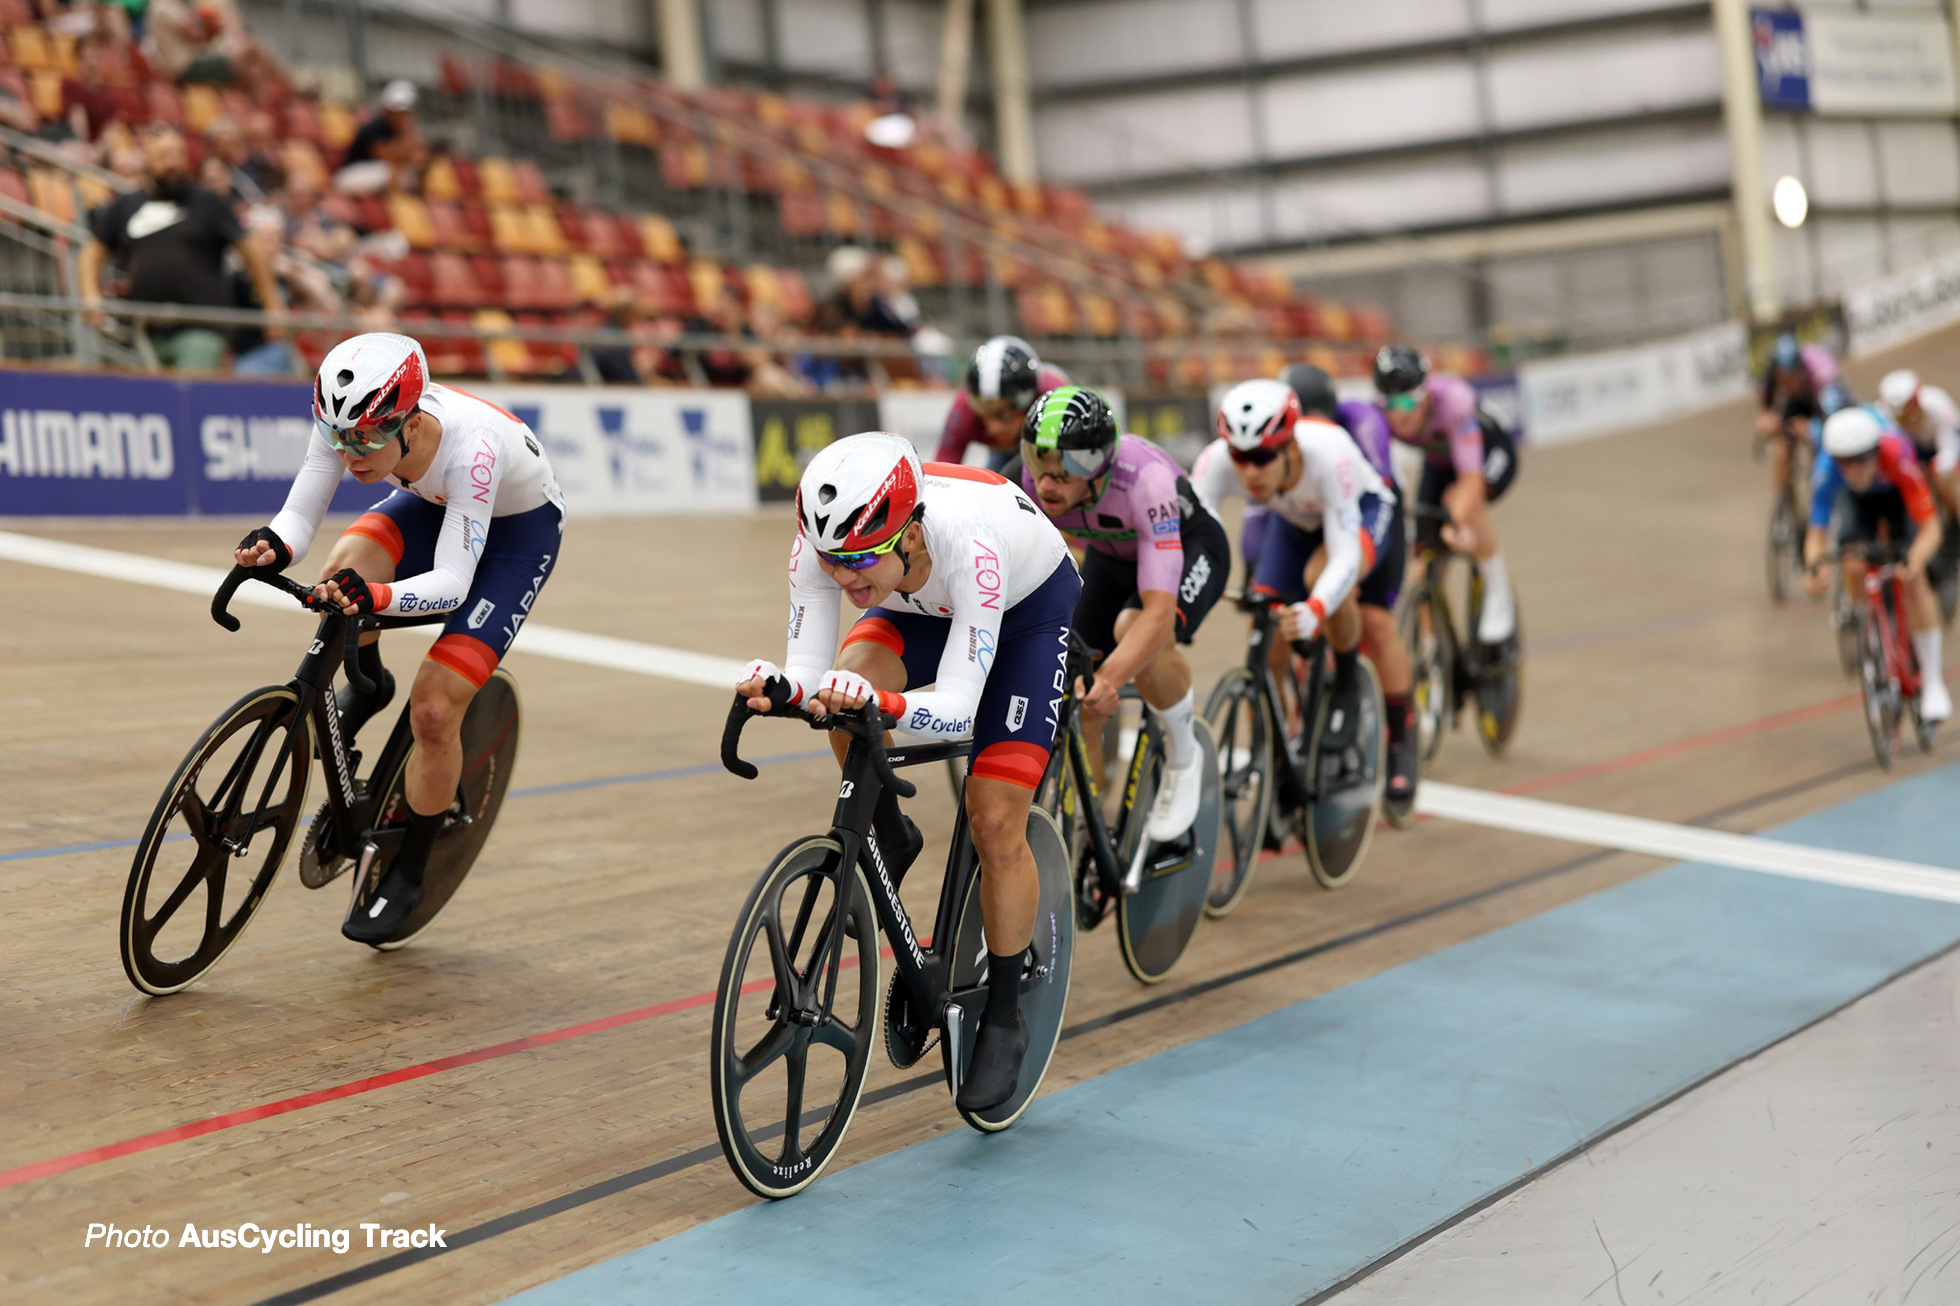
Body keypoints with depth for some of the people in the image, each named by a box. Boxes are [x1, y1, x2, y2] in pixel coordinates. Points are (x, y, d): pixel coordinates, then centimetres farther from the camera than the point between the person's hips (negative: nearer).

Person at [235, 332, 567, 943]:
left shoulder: (469, 448, -41)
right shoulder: (348, 422, -28)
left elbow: (452, 582, -42)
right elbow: (301, 512, -24)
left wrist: (376, 596, -60)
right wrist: (275, 547, -47)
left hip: (519, 526, -5)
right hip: (433, 504, 5)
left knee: (434, 711, -15)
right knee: (343, 572, -30)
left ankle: (407, 873, 7)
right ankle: (367, 686, 4)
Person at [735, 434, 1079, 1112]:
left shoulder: (967, 542, -44)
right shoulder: (824, 541, -32)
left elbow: (957, 708, -45)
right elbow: (809, 670, -30)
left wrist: (883, 703, -64)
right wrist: (779, 686, -52)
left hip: (1030, 606, -4)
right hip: (924, 608, 4)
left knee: (995, 824, -11)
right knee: (848, 689, -29)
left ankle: (1003, 1019, 8)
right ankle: (888, 844, 0)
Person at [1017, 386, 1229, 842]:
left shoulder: (1144, 480, -42)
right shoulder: (1034, 479, -29)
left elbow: (1159, 612, -47)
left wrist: (1109, 680, -61)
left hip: (1188, 548, -5)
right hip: (1110, 556, 5)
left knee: (1135, 631, -36)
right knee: (1077, 703, -6)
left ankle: (1183, 755, -11)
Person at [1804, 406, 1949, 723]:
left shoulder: (1899, 457, -42)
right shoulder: (1826, 470, -37)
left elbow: (1930, 527, -42)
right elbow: (1816, 532, -32)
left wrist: (1914, 561, -61)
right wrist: (1814, 565, -54)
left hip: (1898, 495, -2)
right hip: (1860, 503, 2)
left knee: (1914, 581, -17)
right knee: (1854, 569, -21)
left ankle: (1933, 682, -8)